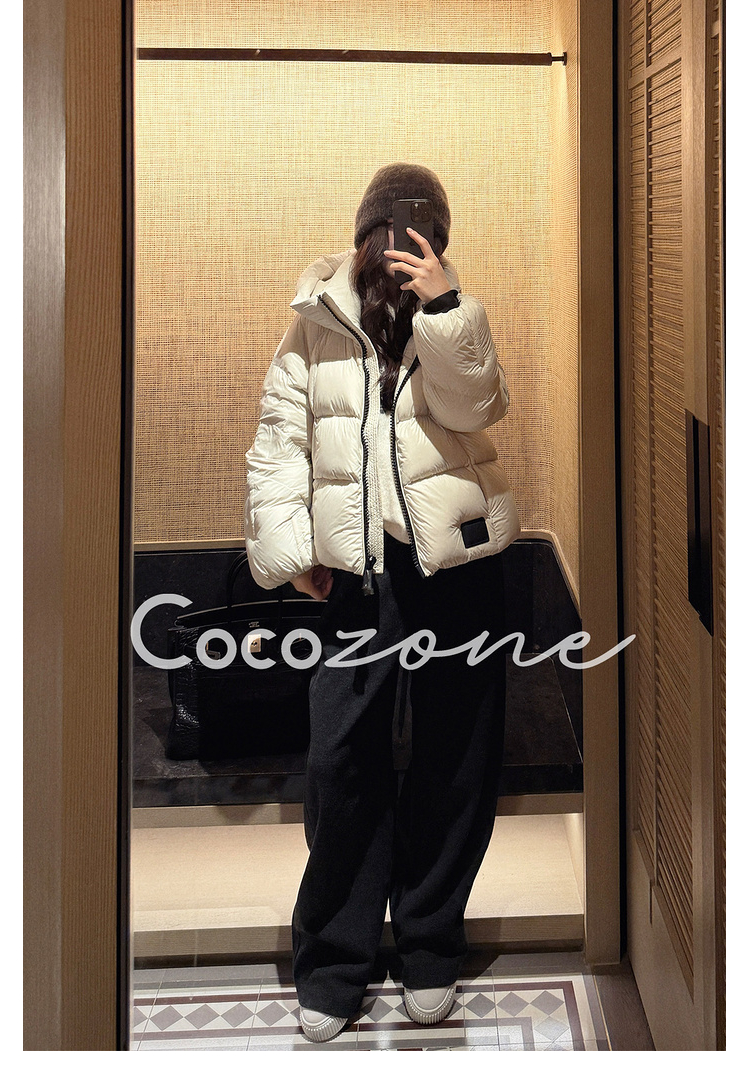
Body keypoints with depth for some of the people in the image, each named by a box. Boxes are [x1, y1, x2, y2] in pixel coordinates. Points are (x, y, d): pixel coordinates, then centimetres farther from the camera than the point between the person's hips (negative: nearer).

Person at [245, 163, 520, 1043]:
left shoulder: (458, 317, 5)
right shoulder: (315, 320, 4)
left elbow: (472, 406, -12)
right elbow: (280, 436, 3)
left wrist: (441, 306, -20)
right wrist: (288, 548, -5)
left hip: (455, 560, 1)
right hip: (356, 566, 0)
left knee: (454, 757, 6)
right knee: (343, 758, -3)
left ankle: (430, 952, 20)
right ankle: (332, 965, 9)